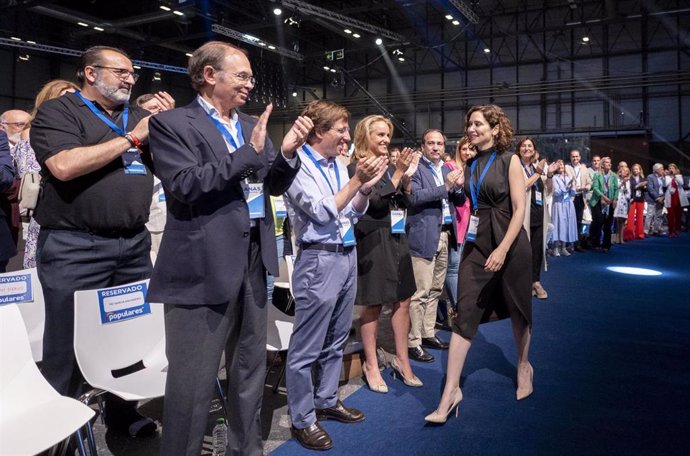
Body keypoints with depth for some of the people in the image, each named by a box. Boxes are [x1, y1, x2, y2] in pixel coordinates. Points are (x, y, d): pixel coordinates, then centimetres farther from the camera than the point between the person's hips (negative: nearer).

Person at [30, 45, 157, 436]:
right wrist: (131, 138, -13)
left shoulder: (138, 116, 15)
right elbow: (64, 166, -19)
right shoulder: (58, 111, -2)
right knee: (68, 347, 4)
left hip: (135, 244, 6)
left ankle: (124, 411, 31)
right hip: (75, 248, -5)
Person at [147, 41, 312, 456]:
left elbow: (275, 186, 14)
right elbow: (185, 186, -18)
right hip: (204, 266, -7)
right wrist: (250, 152, -19)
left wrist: (287, 153, -6)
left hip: (254, 260, 7)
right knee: (194, 381, 3)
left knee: (251, 370, 19)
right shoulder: (172, 123, -5)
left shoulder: (252, 126, 14)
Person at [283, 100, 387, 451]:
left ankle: (327, 401, 34)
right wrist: (357, 180, -17)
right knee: (307, 348, 2)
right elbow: (323, 212, -18)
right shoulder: (298, 165, -11)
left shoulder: (337, 164, 11)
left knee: (335, 341, 18)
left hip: (347, 256, 8)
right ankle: (302, 419, 15)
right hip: (319, 260, -8)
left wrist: (367, 187, -1)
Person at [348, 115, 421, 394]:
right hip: (373, 242, -7)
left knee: (402, 302, 10)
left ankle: (402, 360, 24)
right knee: (373, 305, 3)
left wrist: (407, 176, -1)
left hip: (396, 240, 7)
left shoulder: (389, 167, 12)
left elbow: (405, 202, 13)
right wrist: (398, 173, -17)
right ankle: (371, 365, 18)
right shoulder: (357, 168, -8)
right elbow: (376, 202, -18)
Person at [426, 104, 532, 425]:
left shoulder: (509, 160, -6)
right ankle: (451, 389, -2)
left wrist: (503, 249, -19)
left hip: (510, 243, -3)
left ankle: (523, 365, 40)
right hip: (477, 245, 4)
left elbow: (519, 209, -12)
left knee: (517, 309, 14)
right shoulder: (470, 165, 8)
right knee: (465, 313, -4)